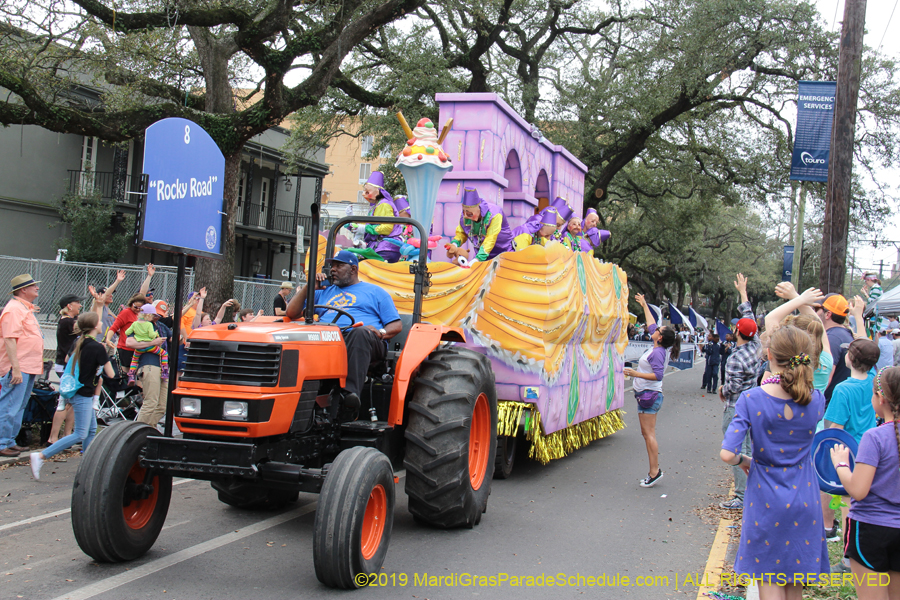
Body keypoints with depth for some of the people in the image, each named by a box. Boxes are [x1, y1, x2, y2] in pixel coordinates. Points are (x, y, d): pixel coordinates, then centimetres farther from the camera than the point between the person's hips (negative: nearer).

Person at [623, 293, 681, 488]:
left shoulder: (658, 352, -17)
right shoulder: (658, 348, 9)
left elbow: (658, 375, -26)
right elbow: (651, 324, 23)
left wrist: (636, 374, -25)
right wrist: (644, 306, 32)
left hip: (650, 395, -10)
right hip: (645, 395, 10)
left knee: (649, 433, -10)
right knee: (646, 433, 11)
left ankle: (655, 471, -9)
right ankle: (654, 470, 13)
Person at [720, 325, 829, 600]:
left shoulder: (752, 399, -16)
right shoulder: (816, 401, -7)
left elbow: (727, 454, -20)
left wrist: (743, 461, -1)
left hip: (766, 502, -3)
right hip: (804, 502, 3)